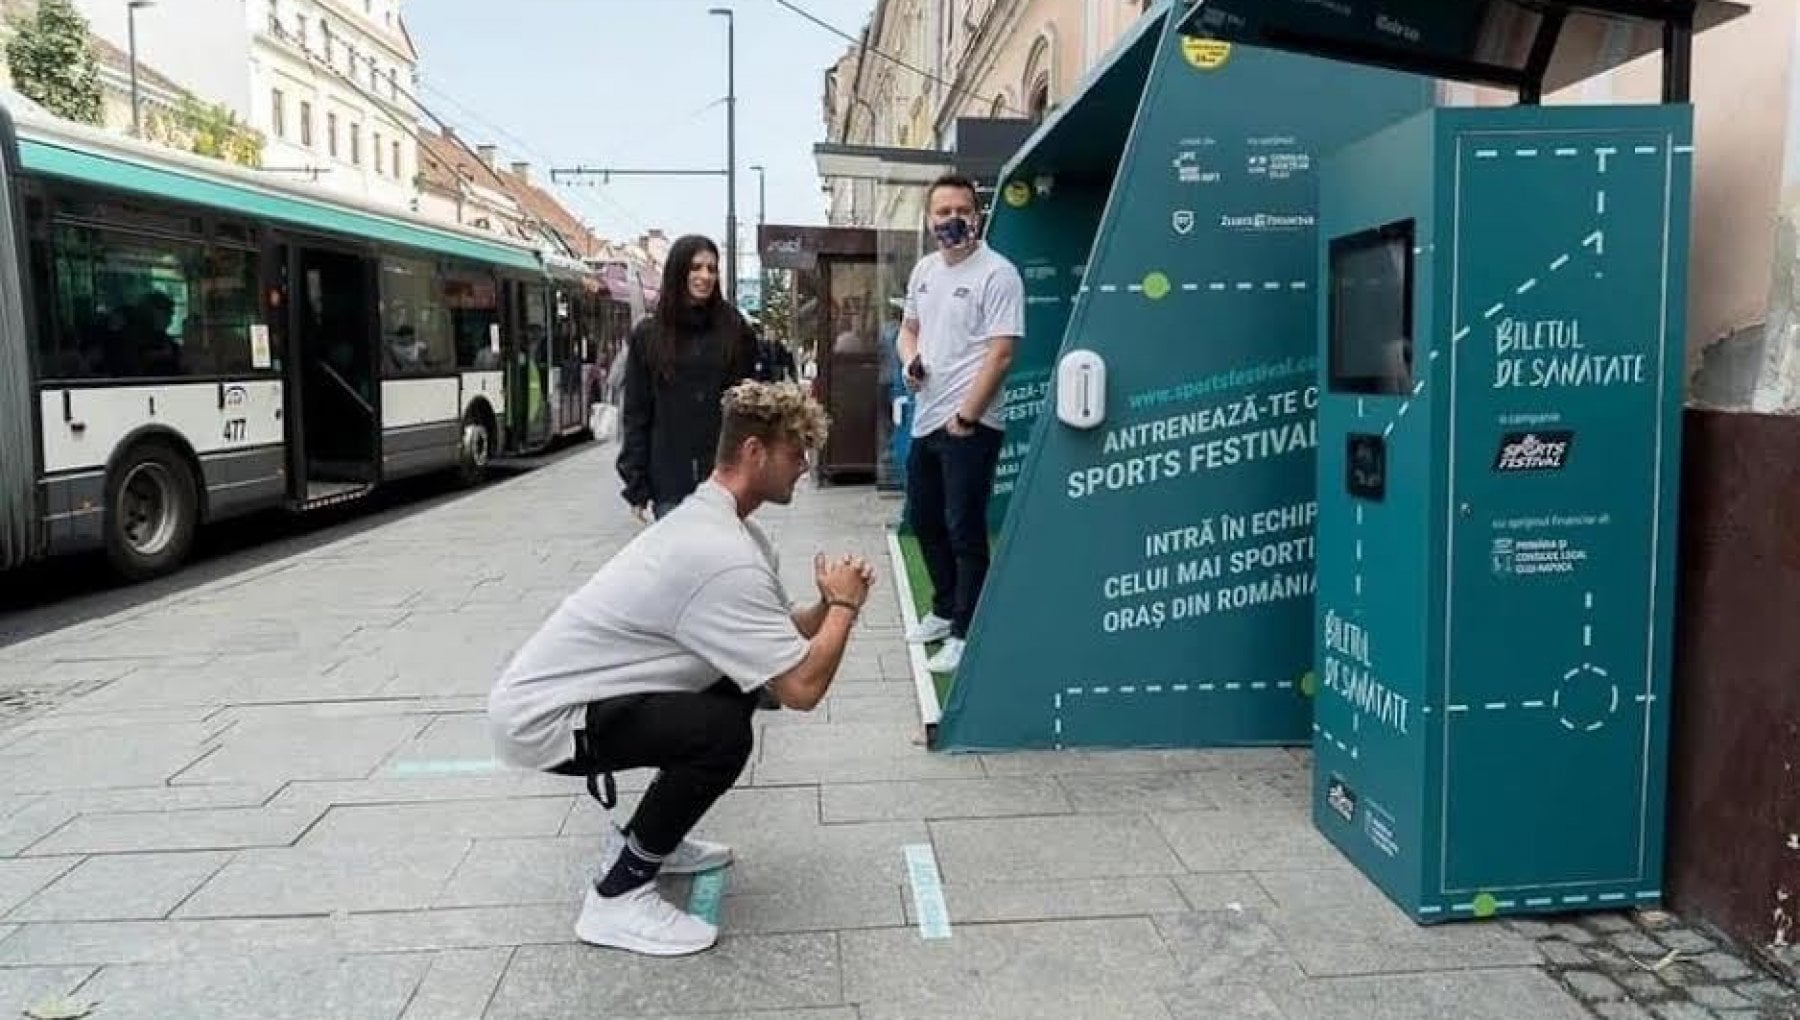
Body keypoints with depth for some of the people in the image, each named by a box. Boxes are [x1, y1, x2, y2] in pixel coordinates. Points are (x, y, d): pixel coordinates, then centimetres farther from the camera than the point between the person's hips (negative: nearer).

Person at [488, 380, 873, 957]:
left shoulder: (715, 522, 6)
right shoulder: (721, 555, -27)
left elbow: (776, 639, 11)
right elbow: (802, 687, -28)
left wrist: (828, 605, -8)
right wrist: (845, 605, -12)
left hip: (551, 688, 10)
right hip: (541, 719, -10)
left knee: (740, 682, 10)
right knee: (722, 732, -24)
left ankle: (644, 839, 22)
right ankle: (617, 896, -6)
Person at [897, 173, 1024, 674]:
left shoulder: (997, 274, -13)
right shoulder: (923, 269, 11)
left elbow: (1001, 353, -18)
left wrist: (965, 417, -19)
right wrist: (910, 360, 0)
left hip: (970, 425, -8)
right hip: (925, 420, 8)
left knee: (964, 531, -2)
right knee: (923, 520, 18)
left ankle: (965, 634, 9)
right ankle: (945, 610, 35)